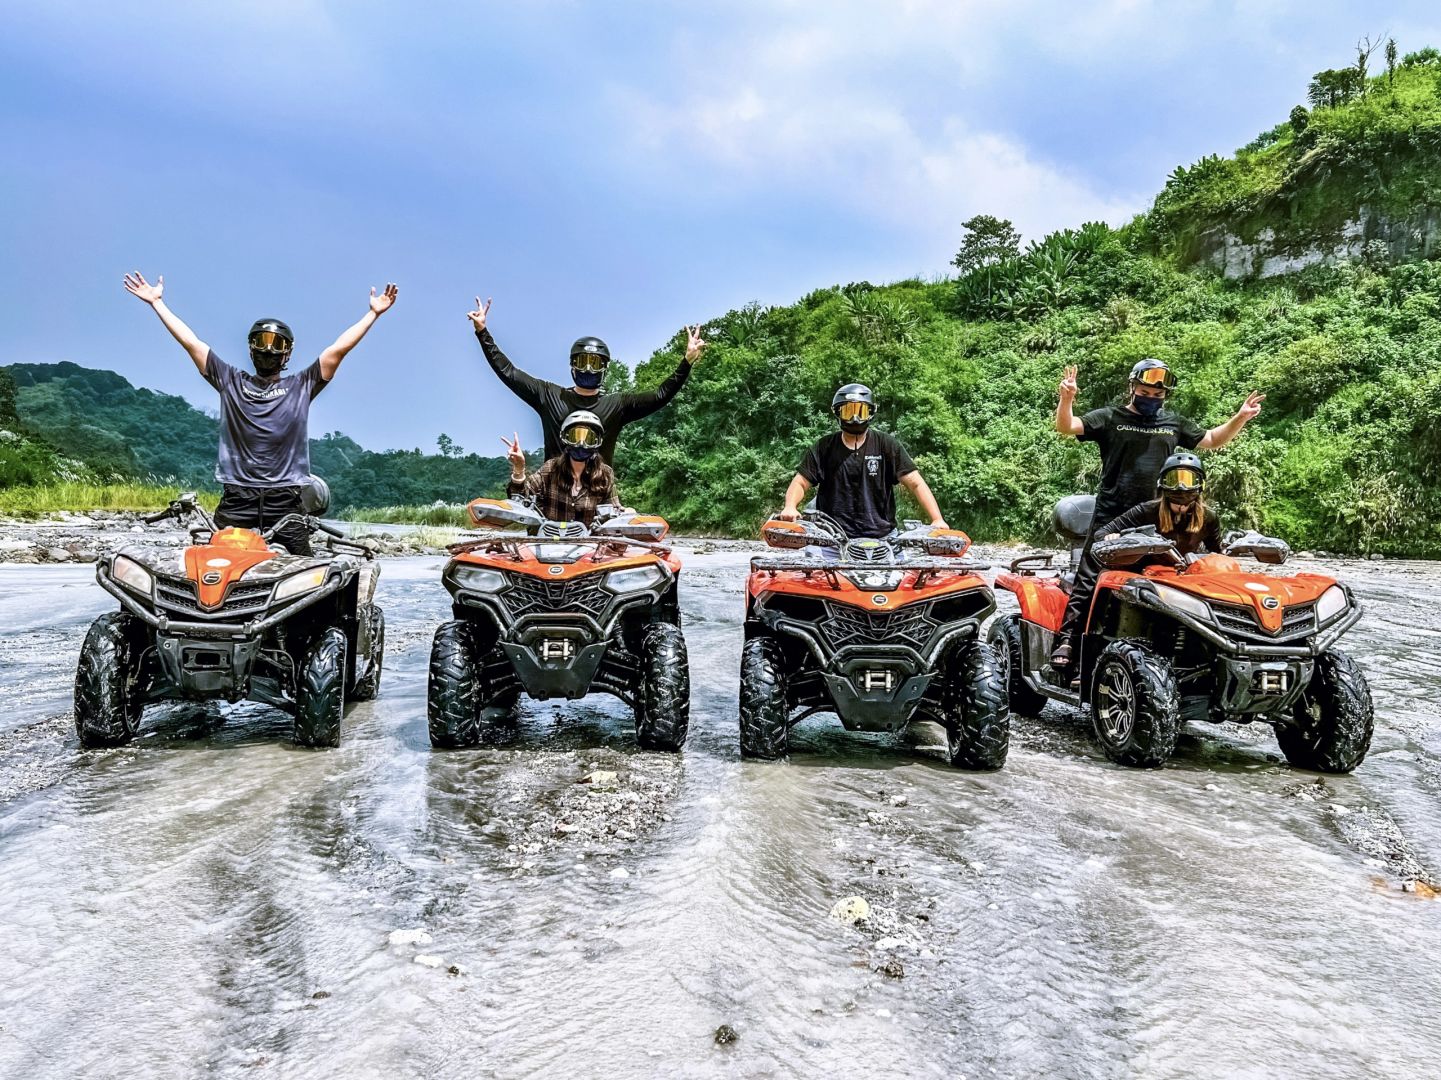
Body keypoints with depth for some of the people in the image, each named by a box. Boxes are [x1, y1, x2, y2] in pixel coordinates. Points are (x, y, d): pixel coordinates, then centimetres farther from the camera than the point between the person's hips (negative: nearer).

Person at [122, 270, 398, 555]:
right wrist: (157, 303, 16)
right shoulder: (230, 381, 17)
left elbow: (339, 348, 9)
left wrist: (373, 313, 5)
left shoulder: (301, 386, 14)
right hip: (237, 498, 1)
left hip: (286, 500, 0)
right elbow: (191, 343, 16)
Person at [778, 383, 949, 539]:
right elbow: (801, 482, 9)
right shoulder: (824, 448, 13)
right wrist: (790, 507, -14)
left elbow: (915, 483, 4)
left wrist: (937, 519, -9)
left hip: (882, 536, 1)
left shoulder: (887, 445, 9)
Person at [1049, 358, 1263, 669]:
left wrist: (1240, 418, 11)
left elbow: (1211, 440, 25)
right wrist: (1066, 400, -25)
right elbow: (1066, 428, -6)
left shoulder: (1175, 423, 16)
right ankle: (1066, 639, -6)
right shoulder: (1109, 418, 3)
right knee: (1089, 579, -6)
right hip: (1111, 515, -4)